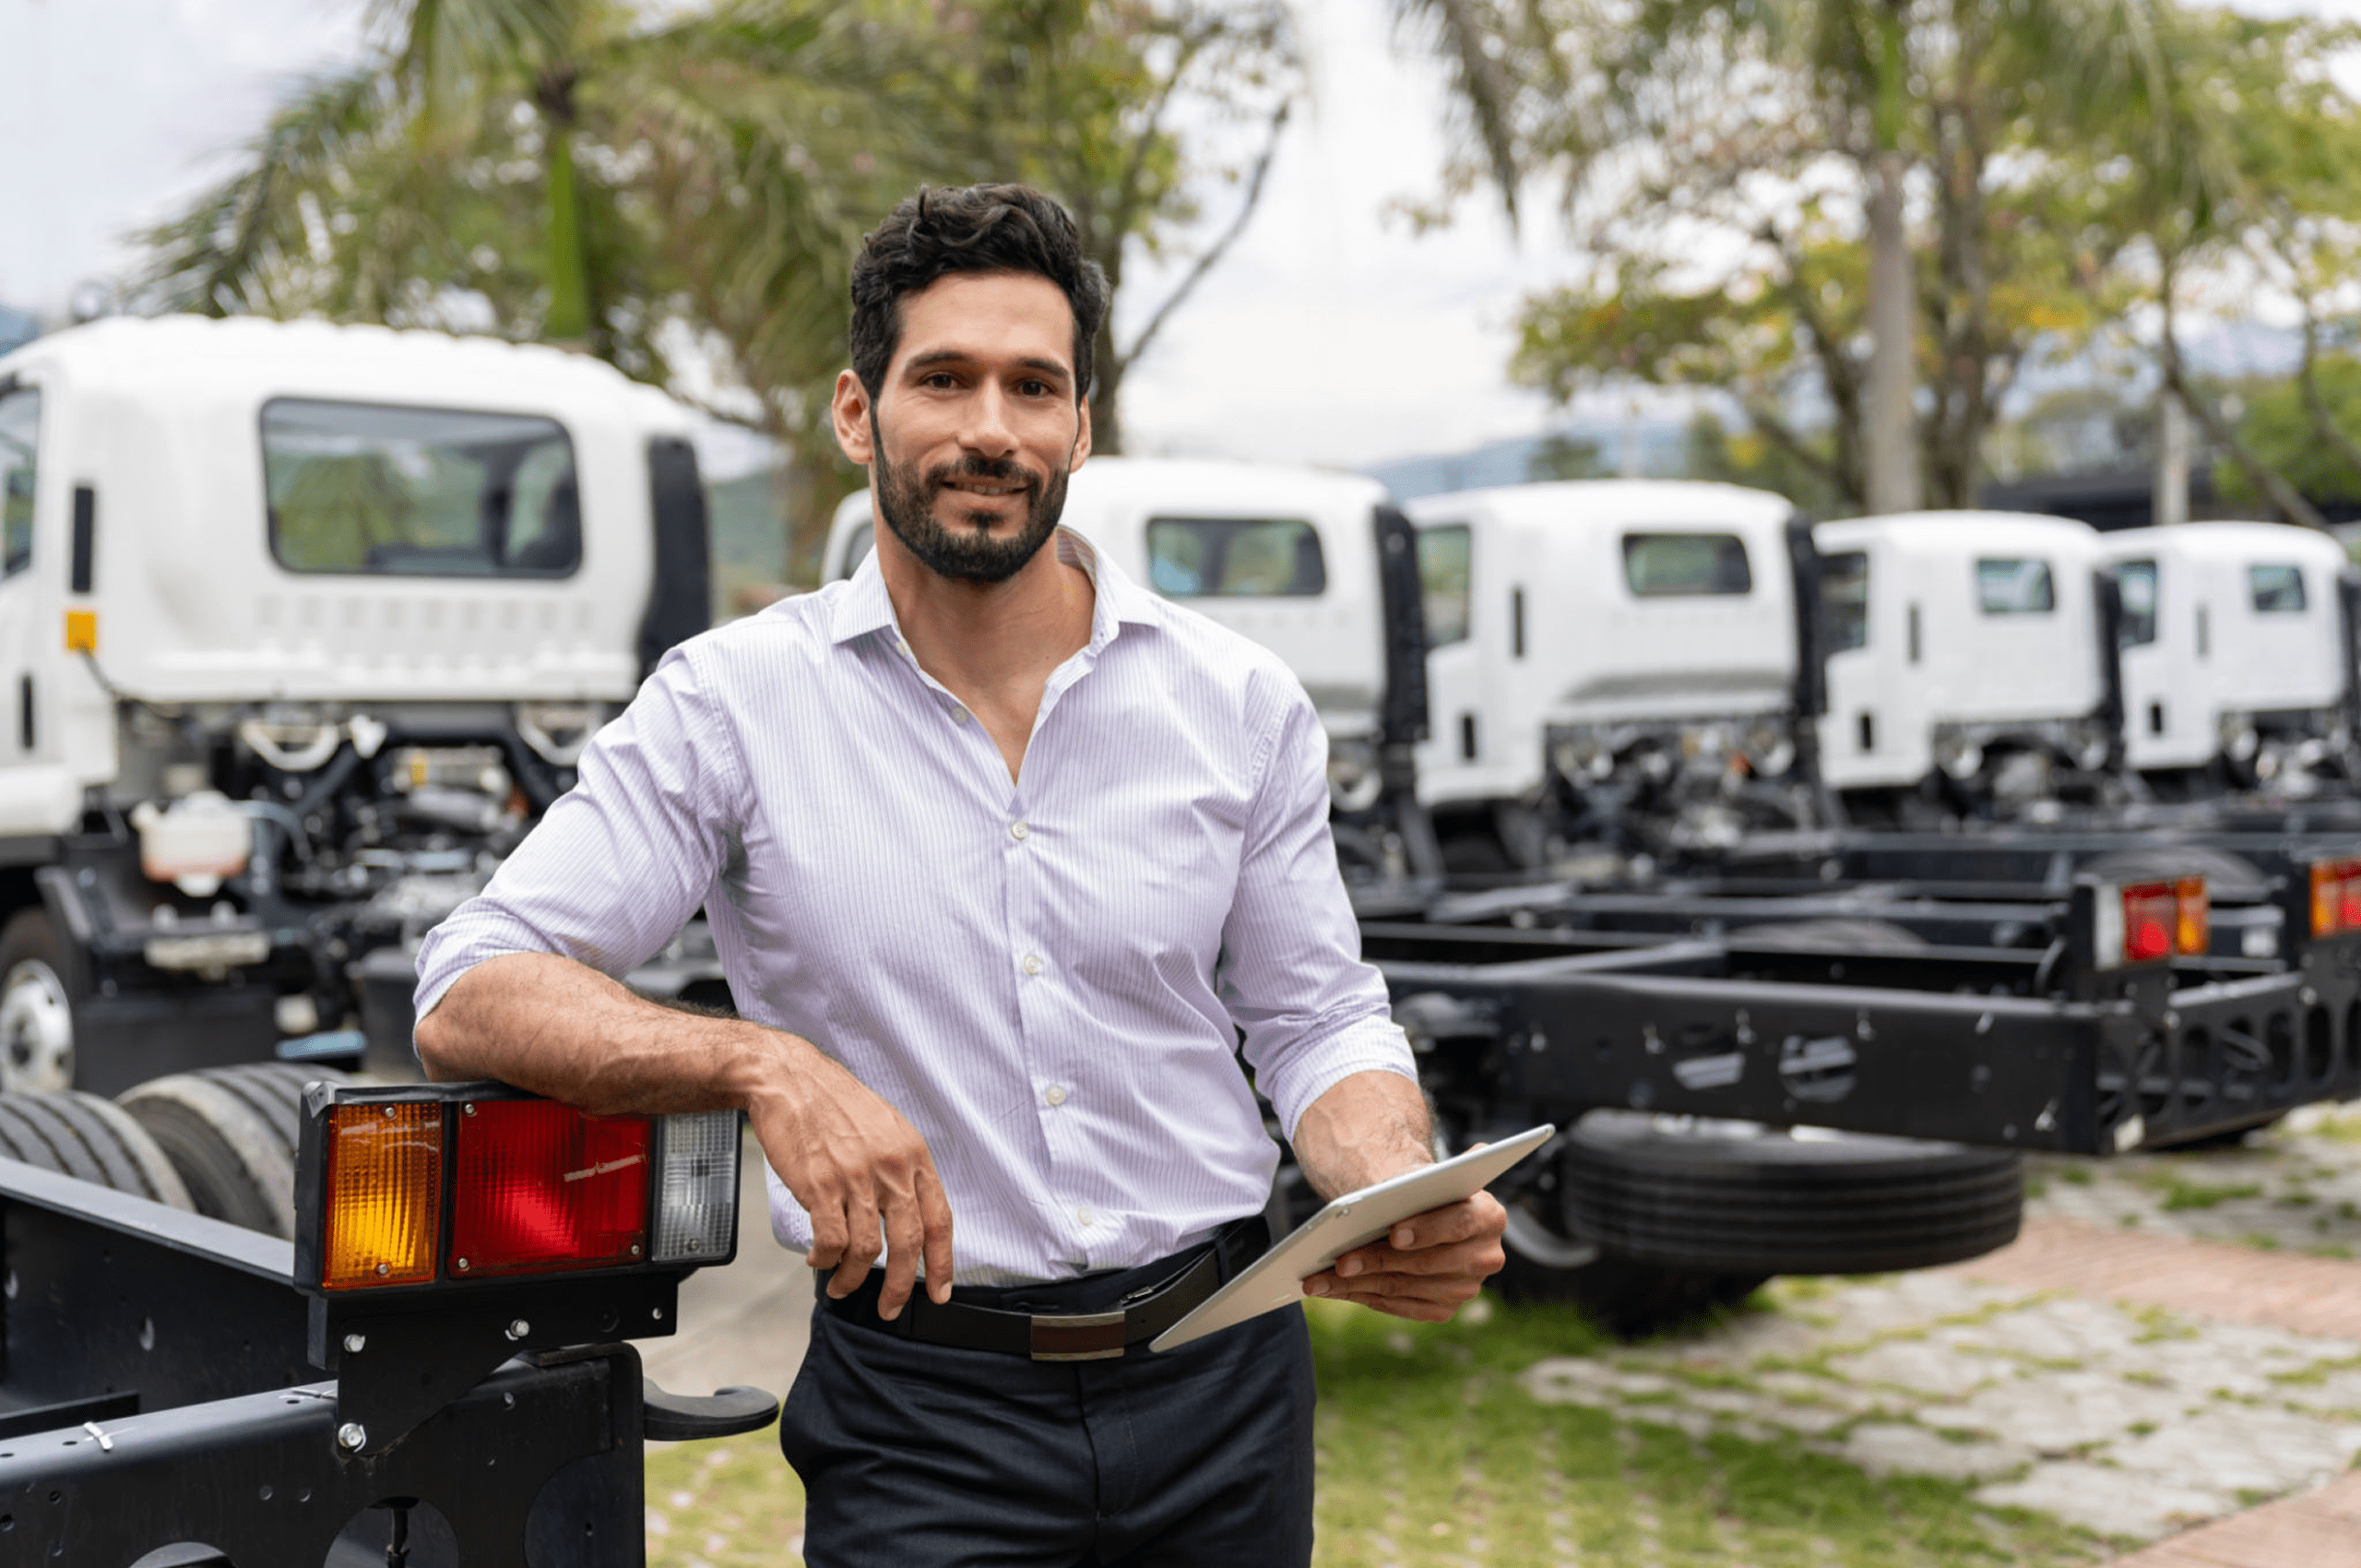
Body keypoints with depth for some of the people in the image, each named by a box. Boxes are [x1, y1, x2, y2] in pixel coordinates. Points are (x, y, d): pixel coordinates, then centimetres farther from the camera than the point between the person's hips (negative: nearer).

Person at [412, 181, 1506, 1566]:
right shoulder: (735, 702, -7)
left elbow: (1316, 1020, 6)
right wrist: (765, 1064, -29)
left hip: (1224, 1392, 3)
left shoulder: (1240, 700, 1)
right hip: (924, 1411, -2)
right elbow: (471, 995, -12)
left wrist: (1414, 1207, -15)